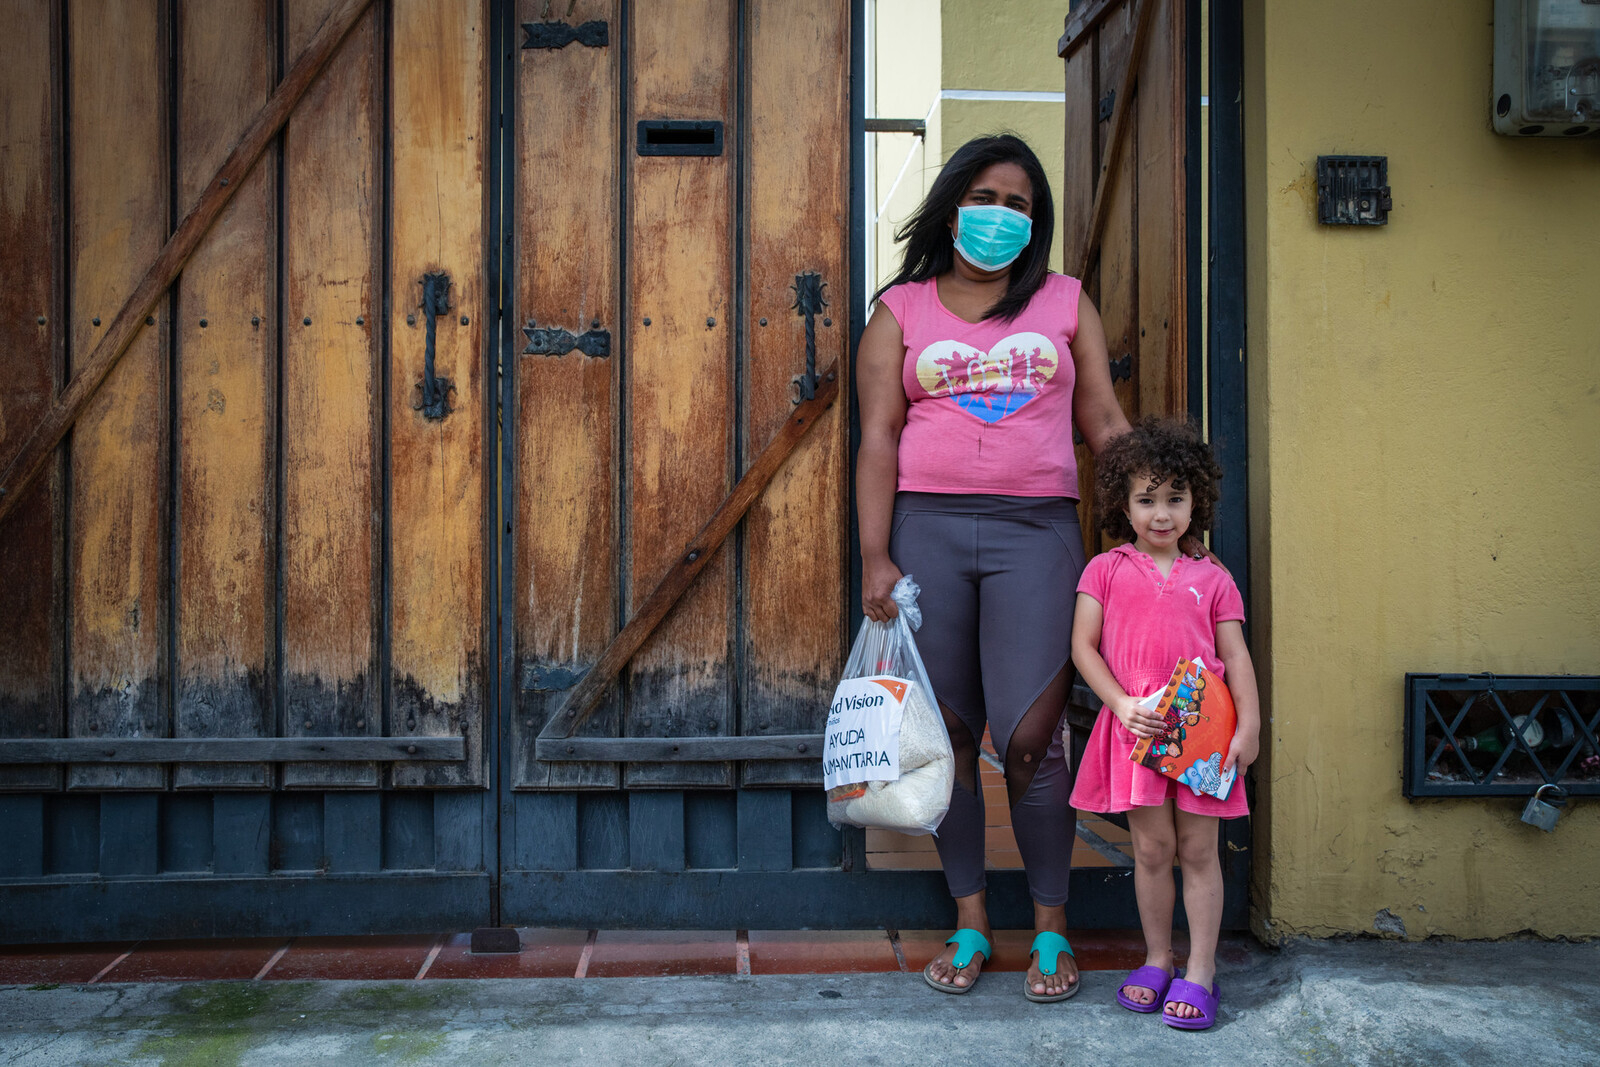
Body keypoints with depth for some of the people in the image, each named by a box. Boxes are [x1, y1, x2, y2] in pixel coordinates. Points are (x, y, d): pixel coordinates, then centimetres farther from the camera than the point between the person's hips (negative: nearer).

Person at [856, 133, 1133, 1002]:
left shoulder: (1066, 304, 15)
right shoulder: (901, 311, 11)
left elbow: (1106, 426, 13)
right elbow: (878, 439, 4)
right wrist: (875, 557, -5)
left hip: (1036, 532, 0)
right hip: (928, 529, 1)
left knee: (1027, 737, -6)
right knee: (945, 732, 4)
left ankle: (1051, 928, 11)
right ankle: (969, 922, 19)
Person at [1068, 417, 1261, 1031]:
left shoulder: (1212, 578, 9)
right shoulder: (1106, 570, 6)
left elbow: (1236, 658, 7)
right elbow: (1083, 645, 0)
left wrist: (1248, 727, -3)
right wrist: (1122, 704, -12)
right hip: (1136, 726, -1)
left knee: (1198, 849, 4)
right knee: (1151, 847, 4)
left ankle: (1200, 971, 13)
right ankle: (1157, 960, 21)